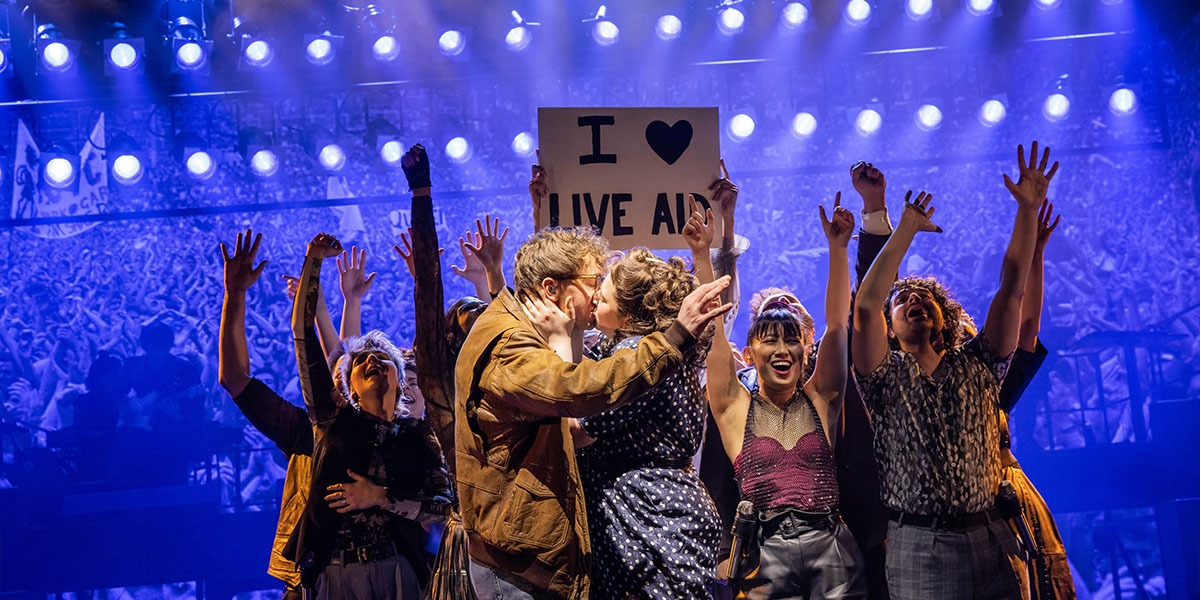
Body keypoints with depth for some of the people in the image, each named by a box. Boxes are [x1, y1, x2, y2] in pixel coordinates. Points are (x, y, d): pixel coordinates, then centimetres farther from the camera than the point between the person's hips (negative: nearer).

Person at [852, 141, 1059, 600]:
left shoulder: (976, 366, 12)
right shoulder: (885, 376, 4)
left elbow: (1011, 290, 4)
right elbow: (865, 304, -11)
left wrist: (1027, 208, -3)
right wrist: (907, 228, -10)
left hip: (989, 541, 3)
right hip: (915, 547, -2)